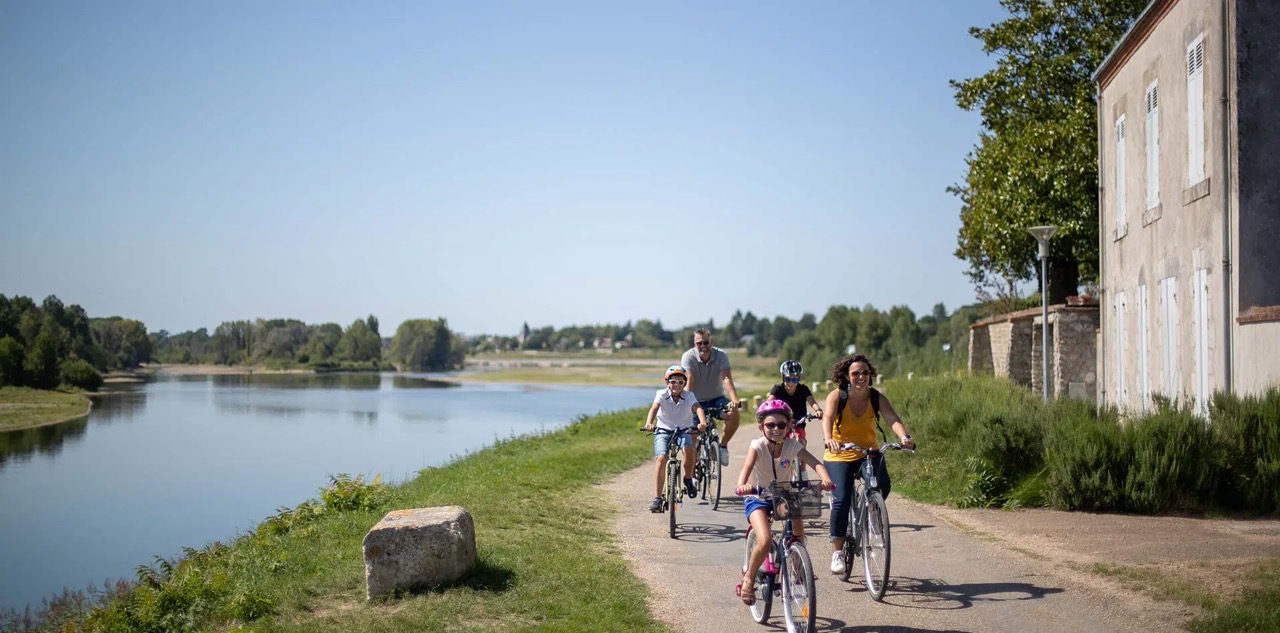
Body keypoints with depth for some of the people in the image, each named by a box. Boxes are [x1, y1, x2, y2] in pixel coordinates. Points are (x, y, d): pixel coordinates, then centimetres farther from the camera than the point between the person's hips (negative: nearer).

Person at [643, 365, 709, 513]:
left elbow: (698, 408, -26)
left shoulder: (689, 396, -8)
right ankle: (657, 499, -19)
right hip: (663, 430, -1)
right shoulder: (662, 394, -10)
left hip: (683, 430, 1)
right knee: (661, 458, -22)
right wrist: (648, 423, -48)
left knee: (689, 449, -30)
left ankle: (688, 480, -1)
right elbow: (654, 408, -27)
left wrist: (703, 423, -48)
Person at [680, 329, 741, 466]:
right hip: (697, 401, -1)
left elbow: (727, 379, -27)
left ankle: (723, 446, -5)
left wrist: (734, 400, -43)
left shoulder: (721, 355, -14)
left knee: (735, 414, -28)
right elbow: (688, 381, -28)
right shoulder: (688, 357, -16)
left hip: (716, 399, 1)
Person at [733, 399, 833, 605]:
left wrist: (826, 479, -47)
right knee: (765, 541, -24)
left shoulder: (793, 445, -13)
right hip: (758, 498, -3)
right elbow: (747, 467, -36)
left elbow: (815, 463, -26)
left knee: (799, 538, -14)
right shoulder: (758, 446, -18)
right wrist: (742, 486, -57)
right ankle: (748, 578, 0)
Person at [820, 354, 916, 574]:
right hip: (839, 456, -2)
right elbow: (827, 418, -27)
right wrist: (828, 439, -48)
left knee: (883, 486, -24)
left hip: (869, 453, 2)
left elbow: (892, 418, -20)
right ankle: (837, 552, -2)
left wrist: (904, 437, -41)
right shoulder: (837, 396, -10)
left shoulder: (877, 398, -4)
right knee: (842, 500, -17)